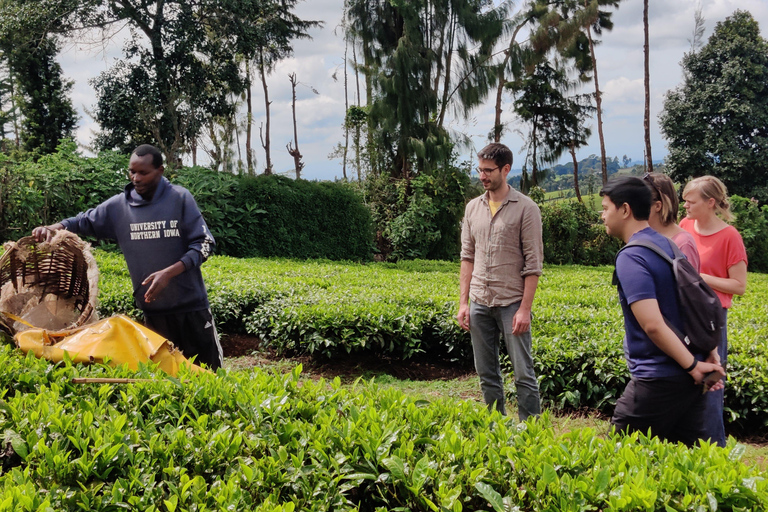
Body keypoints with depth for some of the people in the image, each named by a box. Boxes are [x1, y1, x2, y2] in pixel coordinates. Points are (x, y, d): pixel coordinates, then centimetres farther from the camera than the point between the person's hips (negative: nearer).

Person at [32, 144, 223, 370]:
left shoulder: (180, 198, -6)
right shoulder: (118, 206, 2)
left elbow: (205, 243, -8)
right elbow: (84, 221, 12)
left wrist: (169, 273, -19)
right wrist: (53, 228, -9)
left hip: (191, 304, -2)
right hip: (152, 309, 3)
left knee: (209, 369, 4)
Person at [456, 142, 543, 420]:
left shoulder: (526, 208, -6)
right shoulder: (473, 207, 10)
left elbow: (533, 263, -8)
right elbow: (467, 257, 13)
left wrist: (525, 309, -13)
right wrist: (463, 302, 7)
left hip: (512, 303, -5)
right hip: (480, 303, 5)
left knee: (523, 373, -2)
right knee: (486, 374, 11)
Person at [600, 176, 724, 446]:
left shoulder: (630, 257, -17)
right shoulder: (669, 245, 11)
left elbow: (653, 325, -25)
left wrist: (693, 366, -16)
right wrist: (711, 358, 13)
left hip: (657, 381, -9)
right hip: (687, 379, 9)